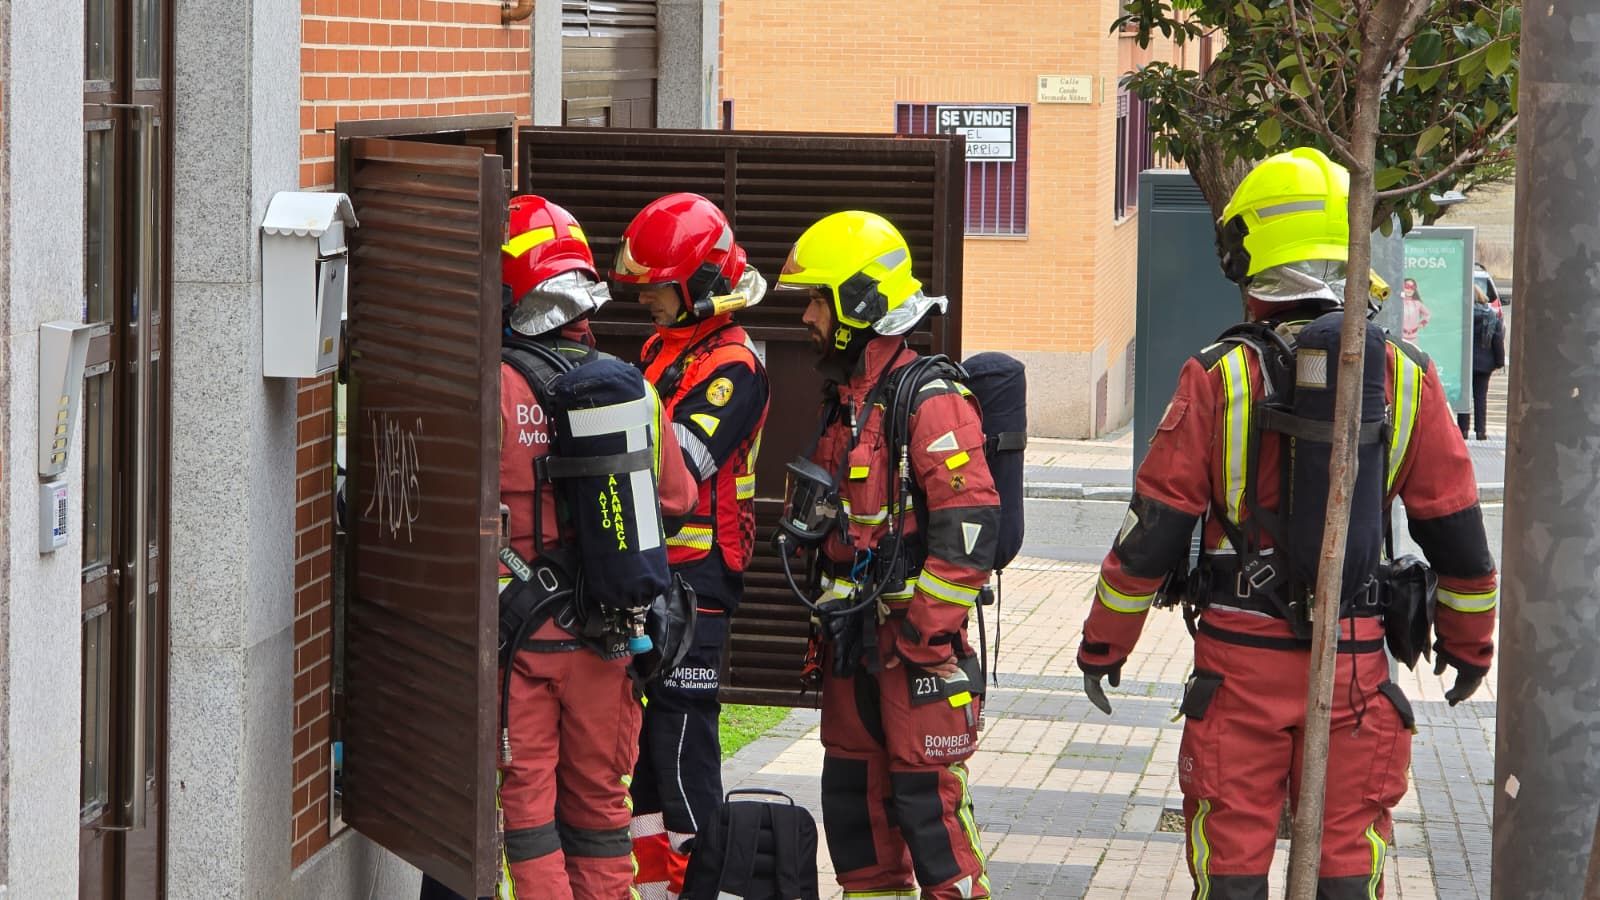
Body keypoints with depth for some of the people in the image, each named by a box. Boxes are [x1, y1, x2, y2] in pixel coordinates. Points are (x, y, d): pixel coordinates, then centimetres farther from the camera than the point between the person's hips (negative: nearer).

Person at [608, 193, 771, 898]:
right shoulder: (662, 346, 16)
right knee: (639, 733, 12)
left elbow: (675, 467, -23)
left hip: (694, 576, -9)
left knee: (683, 737, -7)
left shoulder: (732, 365, -13)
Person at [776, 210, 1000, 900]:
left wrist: (924, 635, -20)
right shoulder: (844, 398, 15)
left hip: (913, 636, -9)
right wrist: (828, 618, 19)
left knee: (925, 793, -7)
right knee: (852, 789, 13)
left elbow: (969, 527, -21)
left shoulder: (928, 402, -15)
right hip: (852, 635, 9)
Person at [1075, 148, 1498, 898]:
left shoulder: (1219, 379, -9)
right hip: (1355, 663, 2)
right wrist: (1469, 640, 20)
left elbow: (1154, 529, -6)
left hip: (1240, 656, -2)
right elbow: (1456, 529, 5)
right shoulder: (1404, 377, -2)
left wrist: (1104, 643, 6)